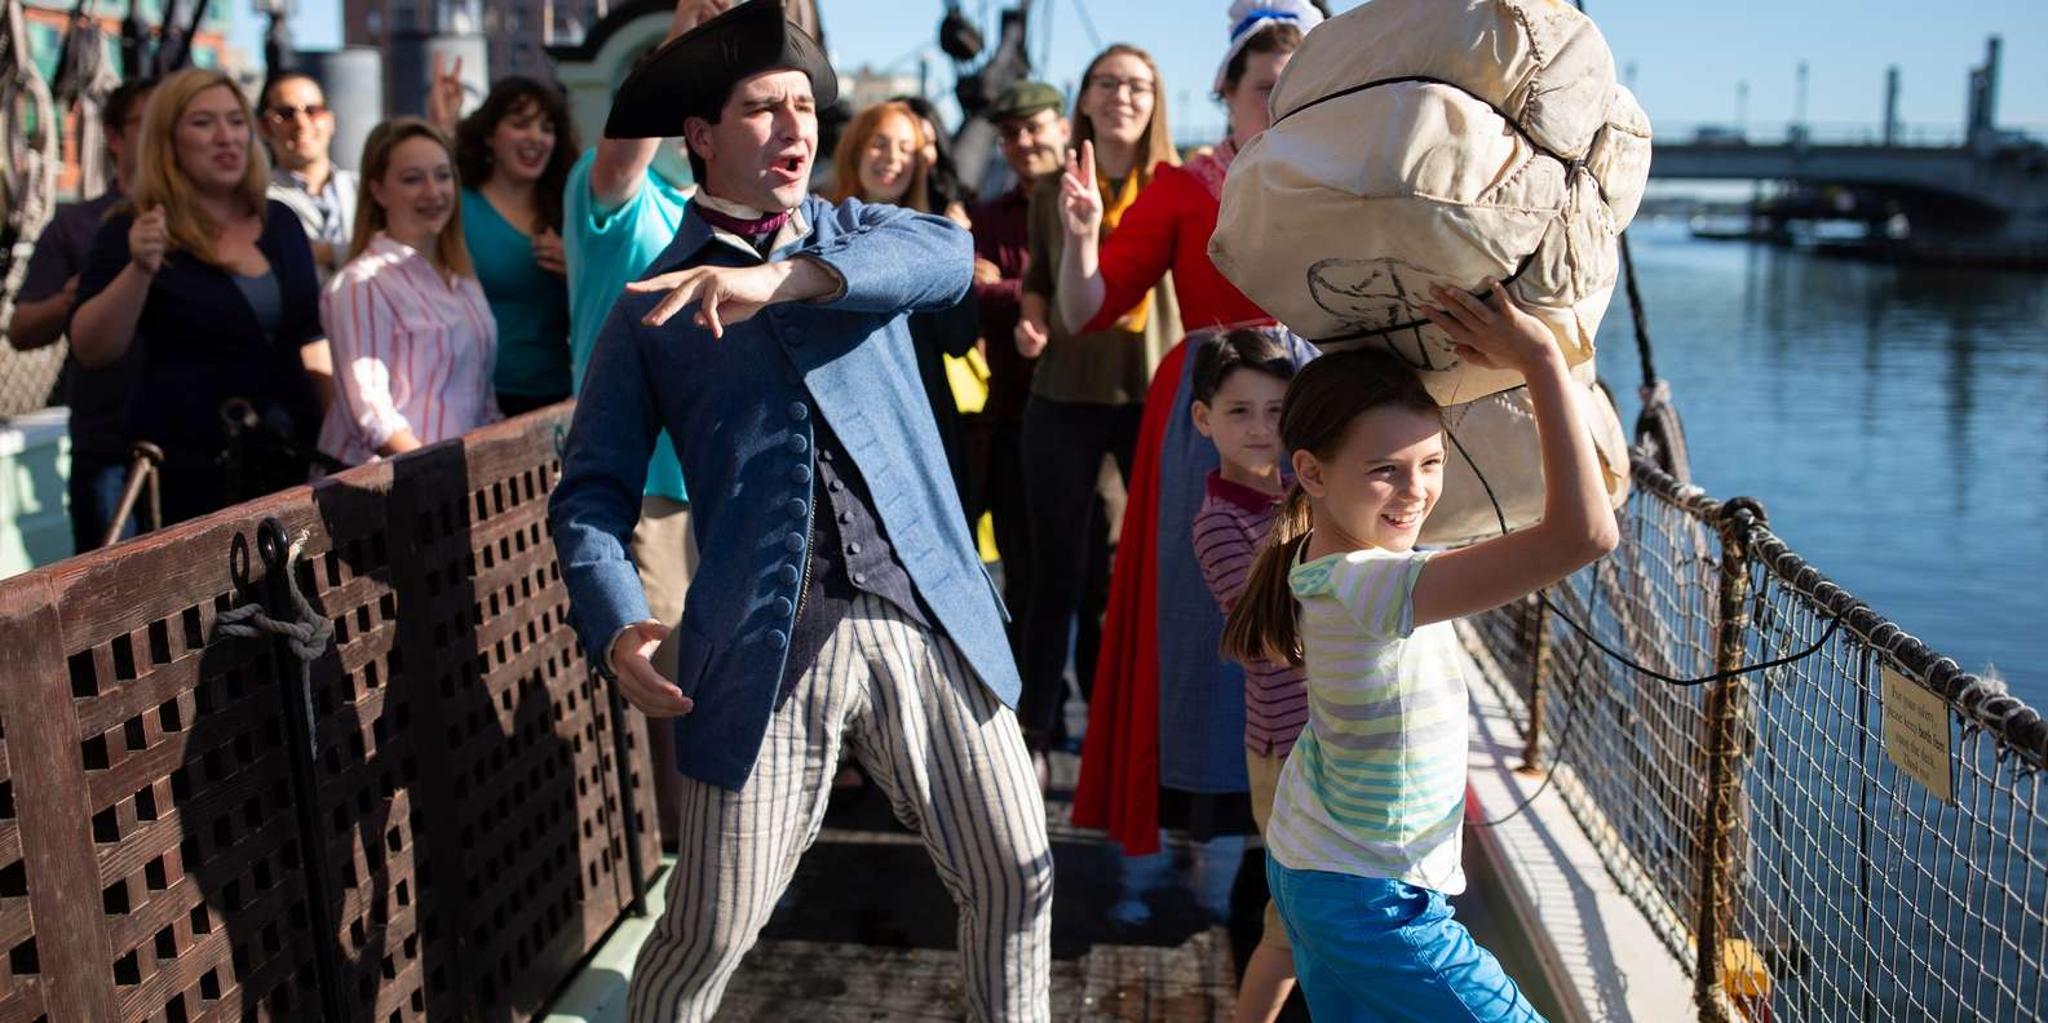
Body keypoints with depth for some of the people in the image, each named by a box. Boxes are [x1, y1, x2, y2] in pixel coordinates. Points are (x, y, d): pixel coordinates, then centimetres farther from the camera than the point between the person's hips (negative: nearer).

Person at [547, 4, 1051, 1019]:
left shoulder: (859, 236, 12)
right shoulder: (651, 308, 6)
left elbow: (948, 254, -11)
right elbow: (593, 493, 2)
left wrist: (779, 279, -26)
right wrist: (620, 630, -16)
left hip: (929, 619, 3)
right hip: (764, 644, -2)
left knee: (1016, 878, 9)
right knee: (707, 935, 1)